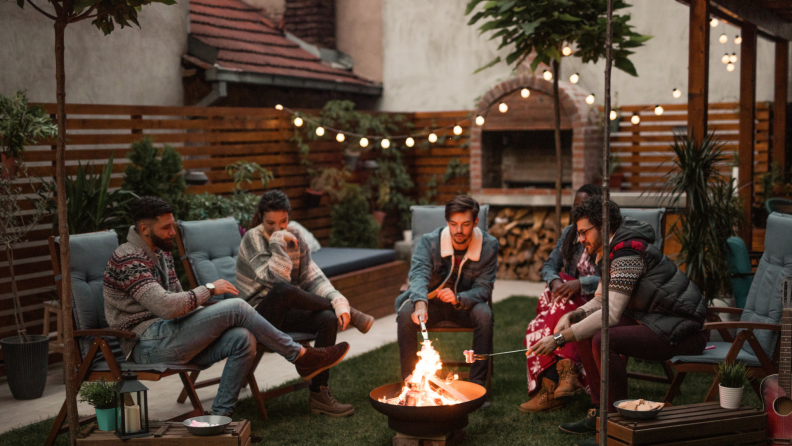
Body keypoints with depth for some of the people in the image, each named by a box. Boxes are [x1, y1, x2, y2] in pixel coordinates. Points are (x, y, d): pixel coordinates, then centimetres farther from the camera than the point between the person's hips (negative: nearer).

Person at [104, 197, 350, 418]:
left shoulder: (161, 252, 19)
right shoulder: (127, 260, -14)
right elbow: (166, 306, -25)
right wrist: (209, 289, -12)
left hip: (172, 340, 9)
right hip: (150, 344, -9)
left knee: (243, 339, -14)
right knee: (235, 307, -19)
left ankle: (220, 416, -11)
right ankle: (301, 357, -7)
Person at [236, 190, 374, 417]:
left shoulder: (295, 236, 7)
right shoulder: (253, 239, -10)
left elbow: (312, 277, 0)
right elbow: (277, 278, -25)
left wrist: (338, 300, -15)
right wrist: (278, 243, -21)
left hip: (285, 313, 6)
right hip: (259, 314, -6)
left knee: (329, 319, -23)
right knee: (284, 290, -38)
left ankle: (319, 394, -16)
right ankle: (349, 314, -16)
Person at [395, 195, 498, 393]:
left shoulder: (489, 246, -13)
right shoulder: (429, 241, -16)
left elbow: (483, 288, -14)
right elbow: (419, 273, -31)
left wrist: (458, 298, -36)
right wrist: (420, 303, -53)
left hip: (466, 304, 0)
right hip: (431, 303, 0)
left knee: (484, 314, -32)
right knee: (406, 313, -30)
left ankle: (478, 383, -22)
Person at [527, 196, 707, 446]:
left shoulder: (628, 252, -21)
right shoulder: (611, 252, 10)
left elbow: (611, 314, -27)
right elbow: (600, 301, 17)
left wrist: (560, 338, -26)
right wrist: (571, 316, -3)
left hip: (682, 330, -10)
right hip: (652, 321, 10)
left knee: (603, 340, -28)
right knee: (585, 332, 6)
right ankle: (600, 412, 10)